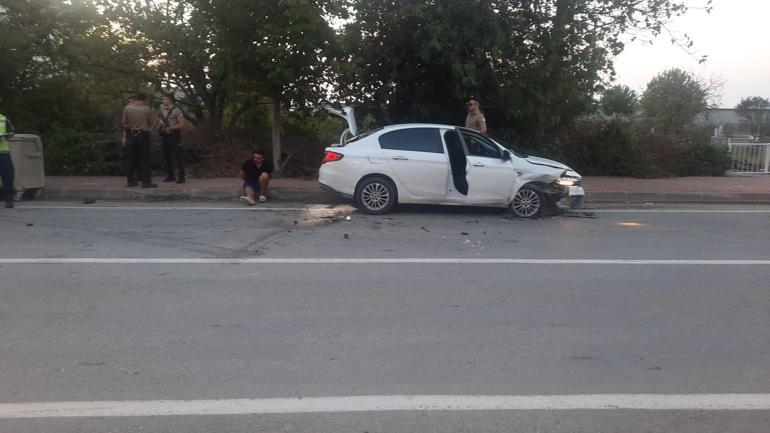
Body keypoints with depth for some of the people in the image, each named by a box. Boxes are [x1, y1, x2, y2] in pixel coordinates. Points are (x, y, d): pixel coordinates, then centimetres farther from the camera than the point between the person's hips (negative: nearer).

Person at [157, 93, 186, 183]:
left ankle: (181, 177, -2)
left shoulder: (176, 110, -9)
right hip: (165, 136, 7)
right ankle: (170, 176, 21)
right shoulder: (162, 109, 12)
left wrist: (170, 128, -18)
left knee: (178, 156, -6)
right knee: (167, 156, 11)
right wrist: (160, 123, 1)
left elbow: (182, 124, -15)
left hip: (174, 135, -7)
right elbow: (159, 120, 25)